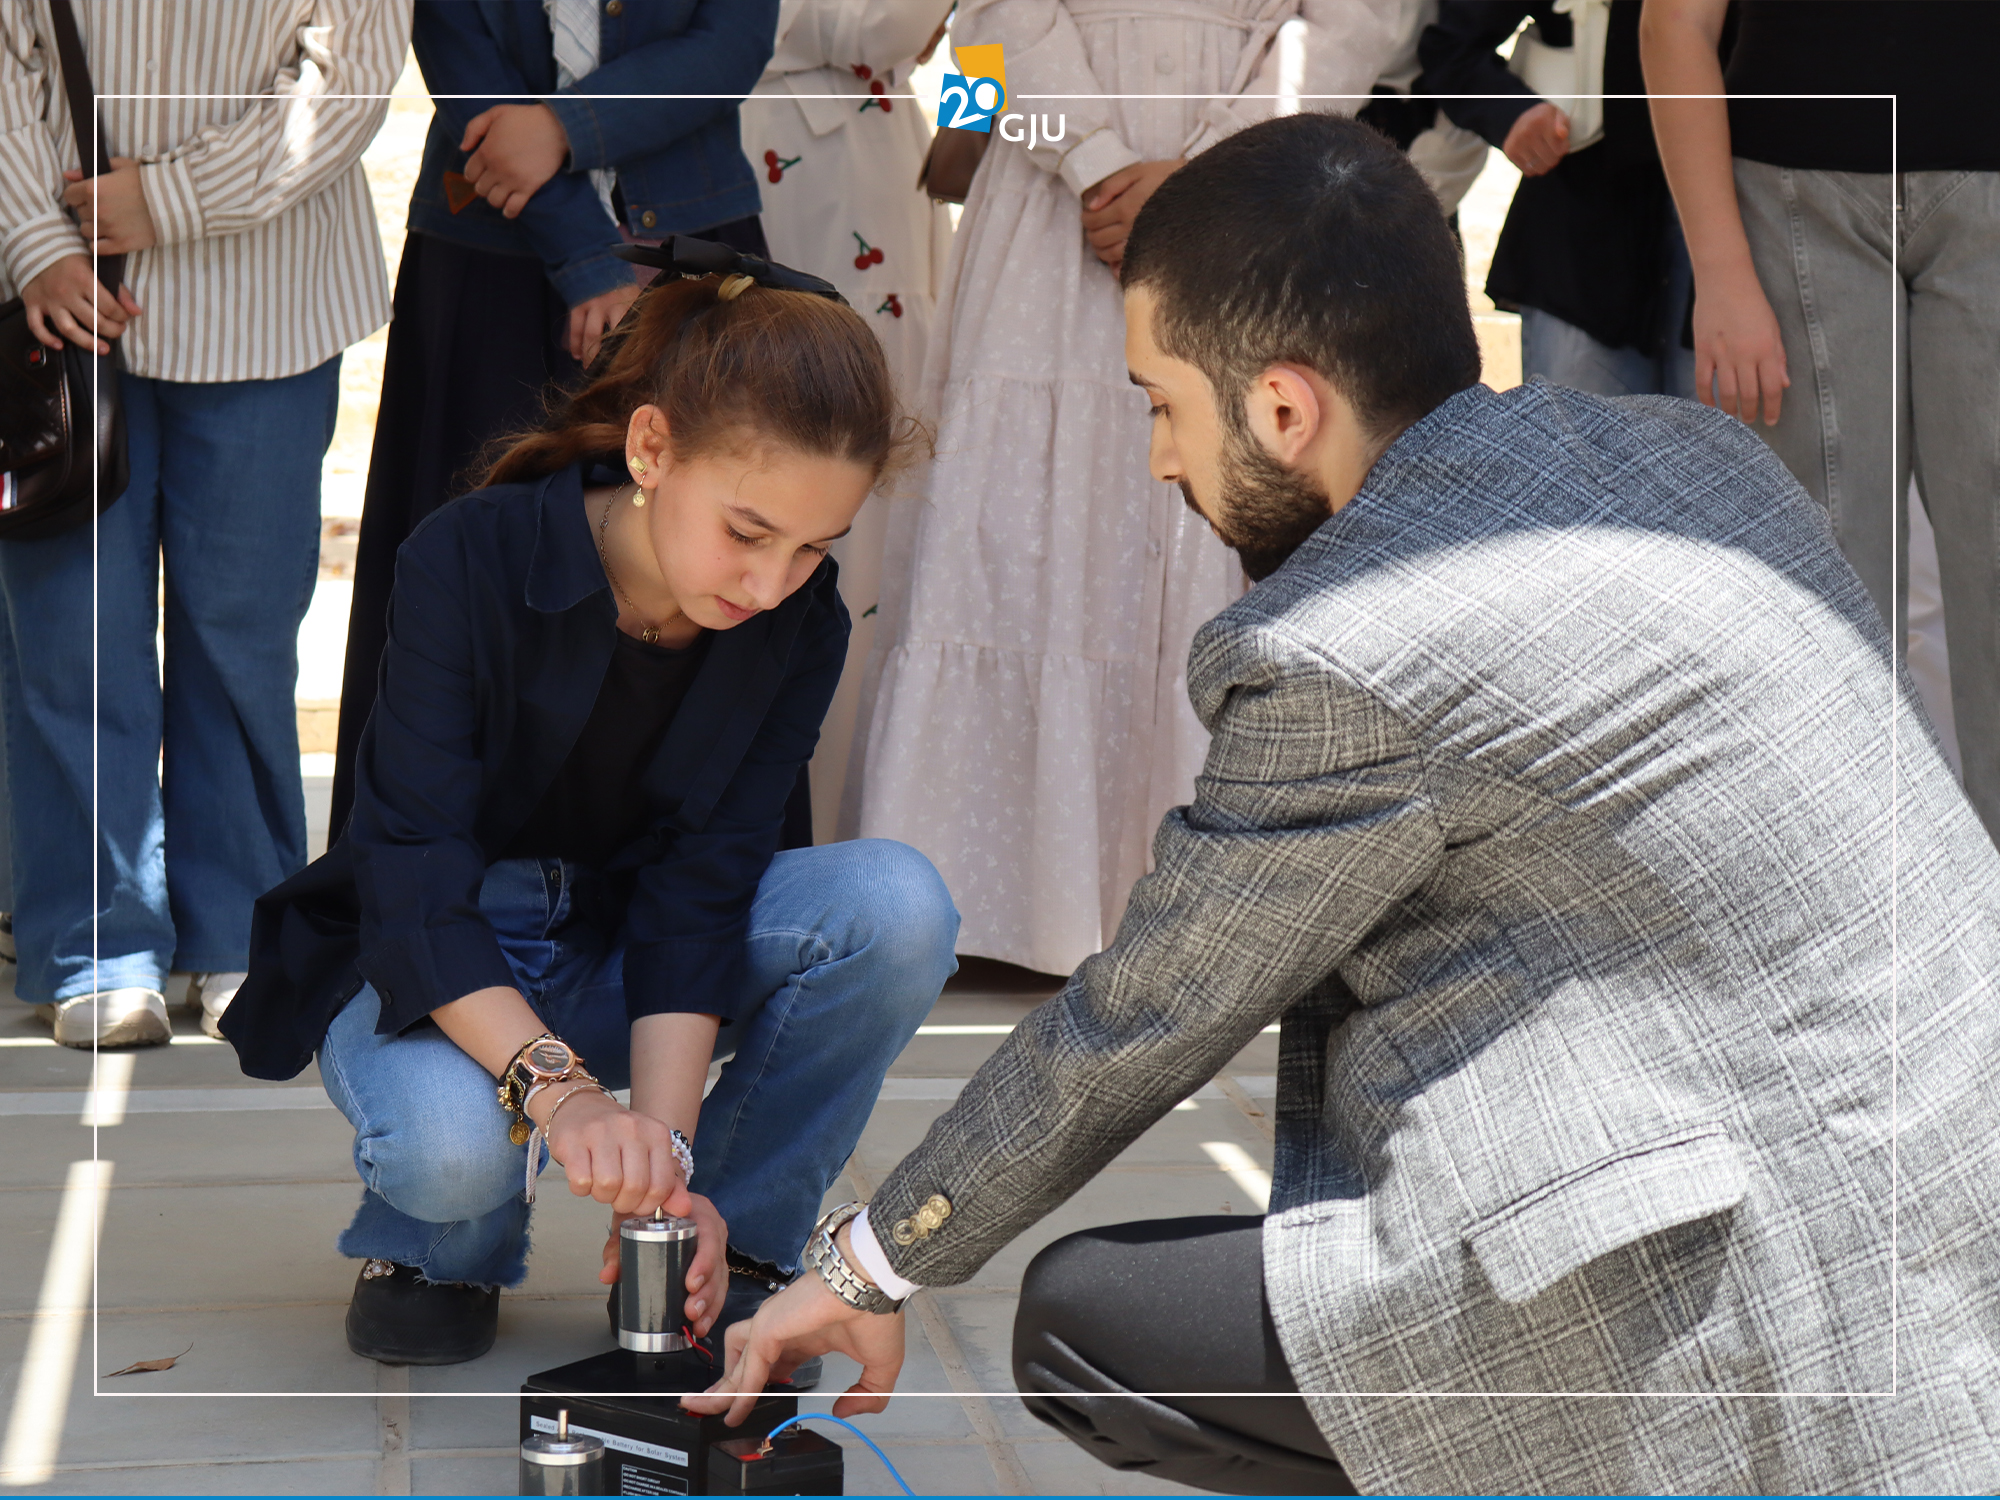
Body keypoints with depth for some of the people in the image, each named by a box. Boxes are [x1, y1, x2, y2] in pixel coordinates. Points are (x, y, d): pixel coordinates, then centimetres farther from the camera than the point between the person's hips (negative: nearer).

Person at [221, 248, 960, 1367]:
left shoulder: (800, 626, -14)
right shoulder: (471, 561, -25)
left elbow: (697, 892, -17)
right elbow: (414, 887, -30)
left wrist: (664, 1144, -32)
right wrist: (559, 1089, -46)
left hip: (630, 957, 4)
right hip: (435, 969, -3)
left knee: (899, 905, -25)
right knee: (452, 1139, -40)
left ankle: (738, 1246, -6)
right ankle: (432, 1251, 0)